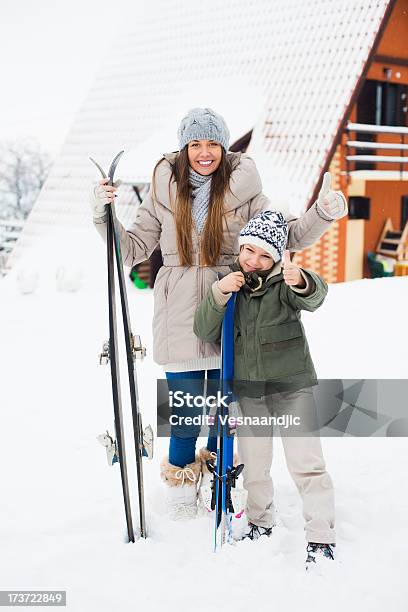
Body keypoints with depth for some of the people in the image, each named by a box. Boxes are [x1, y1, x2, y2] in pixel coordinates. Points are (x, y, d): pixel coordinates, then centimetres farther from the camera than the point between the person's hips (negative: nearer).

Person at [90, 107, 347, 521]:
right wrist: (104, 218, -7)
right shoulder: (165, 189, 2)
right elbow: (133, 249, 7)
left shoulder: (242, 190, 0)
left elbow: (284, 236, 4)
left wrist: (322, 215, -11)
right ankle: (180, 484, 24)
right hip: (180, 316, 0)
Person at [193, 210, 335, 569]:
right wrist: (218, 296, -24)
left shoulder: (284, 283, -10)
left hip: (292, 386, -3)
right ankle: (261, 523, 36)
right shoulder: (228, 282, 0)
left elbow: (314, 298, -32)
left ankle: (322, 539, 2)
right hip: (248, 390, 4)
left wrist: (300, 281, -55)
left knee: (306, 463, -6)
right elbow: (205, 332, -8)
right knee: (253, 465, 15)